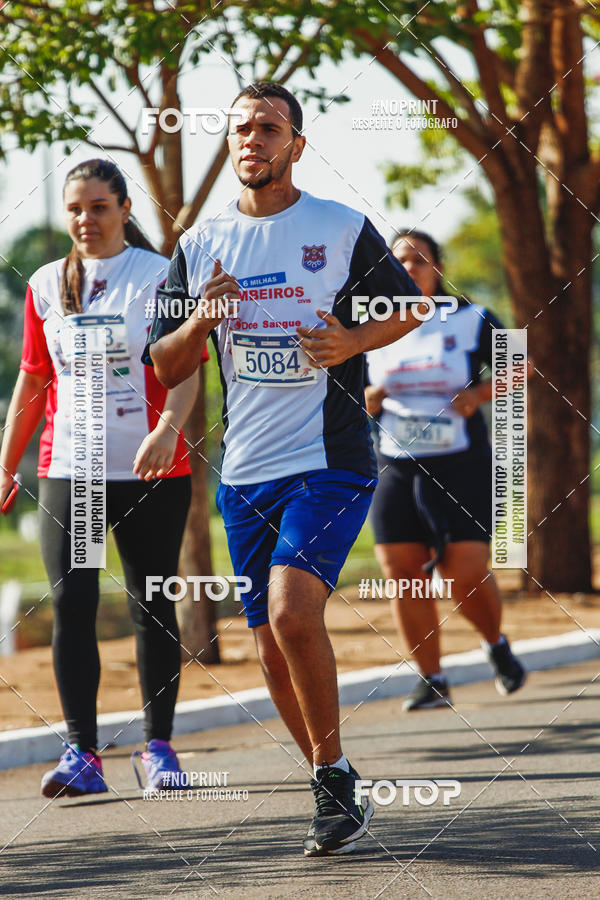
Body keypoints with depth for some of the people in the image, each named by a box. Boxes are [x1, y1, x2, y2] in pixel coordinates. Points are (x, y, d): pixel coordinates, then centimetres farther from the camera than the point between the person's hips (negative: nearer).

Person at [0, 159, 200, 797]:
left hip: (151, 472, -2)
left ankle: (158, 745, 14)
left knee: (153, 608, 3)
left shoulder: (161, 276, -1)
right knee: (71, 605, -8)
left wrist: (168, 428, -28)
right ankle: (81, 751, -6)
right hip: (66, 472, 2)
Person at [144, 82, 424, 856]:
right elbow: (163, 367, 11)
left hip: (330, 462, -5)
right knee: (273, 647, 7)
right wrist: (200, 321, -10)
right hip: (245, 473, 5)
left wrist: (354, 342, -9)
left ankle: (333, 773, -7)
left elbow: (409, 307, 11)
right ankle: (337, 795, 23)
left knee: (292, 610, -23)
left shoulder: (344, 231, -1)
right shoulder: (200, 246, 8)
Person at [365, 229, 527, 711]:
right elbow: (360, 403, 17)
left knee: (467, 571, -10)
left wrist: (479, 394, -10)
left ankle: (497, 645, 21)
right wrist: (372, 397, -7)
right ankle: (431, 680, 5)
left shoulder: (471, 320, 2)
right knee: (402, 570, -5)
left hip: (461, 467, -3)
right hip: (397, 470, 3)